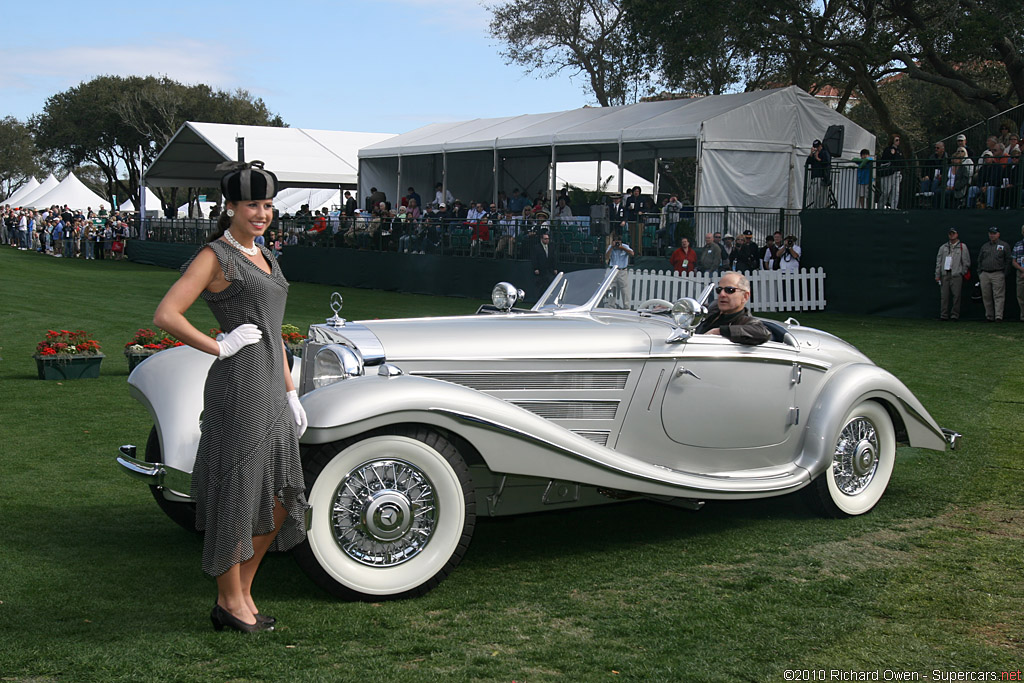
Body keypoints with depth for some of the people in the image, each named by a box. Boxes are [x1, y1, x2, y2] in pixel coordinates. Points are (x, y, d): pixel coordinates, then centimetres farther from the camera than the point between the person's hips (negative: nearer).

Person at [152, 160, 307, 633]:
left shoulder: (265, 257, 18)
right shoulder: (215, 256, -7)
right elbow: (165, 315, -16)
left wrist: (290, 393, 19)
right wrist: (220, 348, -12)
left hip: (271, 388, 9)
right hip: (239, 386, -8)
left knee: (281, 497, 11)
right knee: (236, 492, 0)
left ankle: (241, 592, 23)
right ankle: (231, 602, 13)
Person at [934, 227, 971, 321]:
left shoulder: (962, 247, 7)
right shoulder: (943, 247, 16)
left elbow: (966, 262, 7)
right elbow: (938, 261, 14)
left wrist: (962, 273, 1)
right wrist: (937, 275, 6)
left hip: (956, 275, -3)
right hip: (945, 274, 3)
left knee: (956, 295, -6)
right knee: (944, 295, -1)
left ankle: (955, 315, 0)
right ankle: (944, 315, 3)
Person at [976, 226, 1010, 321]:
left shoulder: (1004, 245, 7)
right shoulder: (984, 246, 18)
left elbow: (1008, 260, 5)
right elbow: (979, 261, 20)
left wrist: (1005, 273, -3)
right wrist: (979, 273, 10)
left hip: (998, 274, -4)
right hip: (984, 274, 4)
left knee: (999, 296, -10)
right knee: (986, 297, 3)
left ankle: (998, 316, -15)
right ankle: (989, 316, 11)